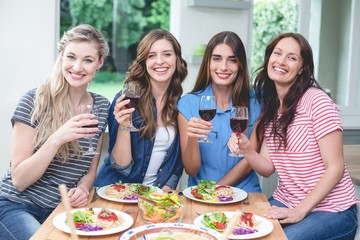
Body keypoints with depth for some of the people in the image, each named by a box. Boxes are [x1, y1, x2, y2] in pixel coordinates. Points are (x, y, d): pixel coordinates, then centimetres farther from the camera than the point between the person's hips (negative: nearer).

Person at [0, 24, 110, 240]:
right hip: (17, 205, -3)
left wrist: (82, 188, -12)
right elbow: (19, 179, -13)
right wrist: (57, 139, -27)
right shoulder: (34, 101, -12)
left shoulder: (101, 107, 1)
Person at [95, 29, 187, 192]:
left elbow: (178, 161, 9)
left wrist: (167, 189, -6)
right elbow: (121, 166, -11)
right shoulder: (126, 99, -9)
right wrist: (123, 127, -24)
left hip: (157, 193, 2)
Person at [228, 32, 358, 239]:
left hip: (331, 210, -5)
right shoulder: (270, 107, 5)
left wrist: (299, 211, -19)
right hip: (285, 203, 5)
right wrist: (247, 149, -17)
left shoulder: (317, 100, -15)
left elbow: (335, 167, -15)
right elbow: (268, 168, 2)